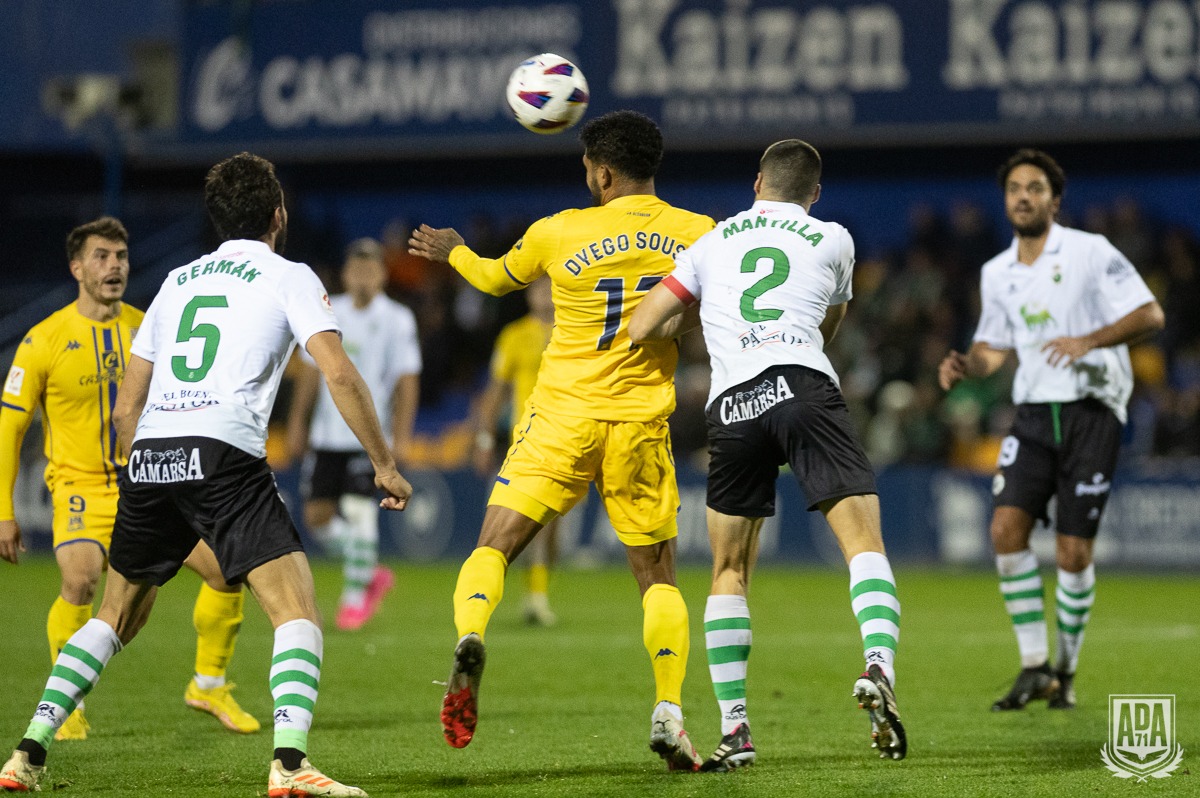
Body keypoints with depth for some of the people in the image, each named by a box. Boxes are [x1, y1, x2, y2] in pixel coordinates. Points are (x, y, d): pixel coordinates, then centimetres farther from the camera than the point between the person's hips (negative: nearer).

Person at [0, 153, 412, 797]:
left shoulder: (178, 280, 26)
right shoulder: (289, 277, 10)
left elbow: (125, 411, 25)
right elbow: (339, 374, -4)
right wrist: (384, 465, 2)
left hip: (149, 455, 6)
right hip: (223, 454, -6)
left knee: (116, 616, 21)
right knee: (296, 605, -7)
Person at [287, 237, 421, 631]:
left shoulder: (396, 320, -3)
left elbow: (407, 380, -5)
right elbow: (311, 370, 16)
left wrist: (402, 435, -11)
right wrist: (297, 421, 14)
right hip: (327, 433, 5)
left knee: (358, 510, -14)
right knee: (317, 516, 2)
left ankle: (355, 597, 0)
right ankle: (373, 573, 22)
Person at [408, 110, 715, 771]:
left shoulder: (559, 233, -4)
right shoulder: (697, 235, -2)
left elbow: (495, 277, 16)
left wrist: (452, 250, 37)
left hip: (561, 418, -1)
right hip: (642, 423, 1)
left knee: (493, 547, -1)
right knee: (657, 574, 12)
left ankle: (470, 638, -31)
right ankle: (668, 713, 1)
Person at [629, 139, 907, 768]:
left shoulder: (711, 242, 22)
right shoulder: (833, 241, 19)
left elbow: (640, 330, 19)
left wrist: (692, 316, 38)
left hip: (732, 404, 2)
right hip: (804, 387, -2)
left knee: (729, 573, 13)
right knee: (863, 540, -6)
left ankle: (734, 728, 8)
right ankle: (879, 669, -32)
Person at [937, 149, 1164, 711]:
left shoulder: (1090, 252, -5)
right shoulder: (996, 274, 11)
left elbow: (1149, 314, -9)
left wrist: (1089, 340, -23)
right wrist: (965, 365, -1)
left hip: (1090, 412, -4)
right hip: (1033, 416, 4)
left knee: (1074, 552, -5)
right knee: (1006, 528, -14)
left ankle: (1067, 672, 12)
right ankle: (1034, 666, -5)